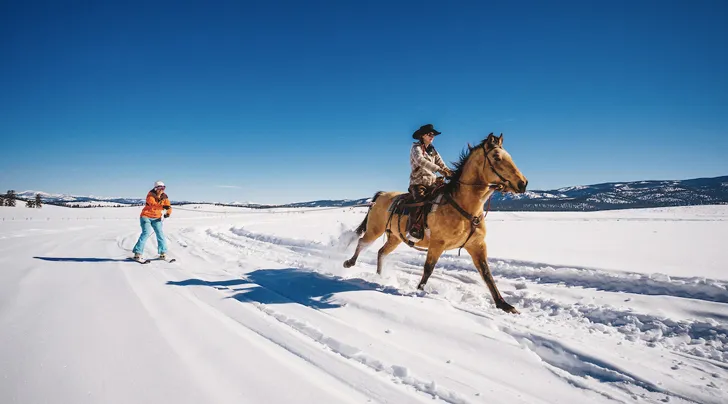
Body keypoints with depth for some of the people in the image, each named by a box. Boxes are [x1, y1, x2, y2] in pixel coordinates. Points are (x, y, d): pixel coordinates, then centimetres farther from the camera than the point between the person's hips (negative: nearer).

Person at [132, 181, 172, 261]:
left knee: (160, 233, -9)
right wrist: (163, 207, -48)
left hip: (156, 218, 4)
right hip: (146, 216, -4)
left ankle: (163, 253, 1)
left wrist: (168, 213, -22)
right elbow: (153, 205, -32)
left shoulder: (164, 197, -1)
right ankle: (138, 253, -9)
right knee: (146, 233, -17)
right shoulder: (150, 195, -15)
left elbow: (169, 206, -1)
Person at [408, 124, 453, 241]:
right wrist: (438, 169, -36)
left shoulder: (432, 150, 18)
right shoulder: (416, 147, -3)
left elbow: (441, 164, 7)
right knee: (420, 202, -32)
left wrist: (449, 173, -15)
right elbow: (421, 161, -24)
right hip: (418, 182, -6)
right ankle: (414, 231, -34)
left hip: (432, 183, 6)